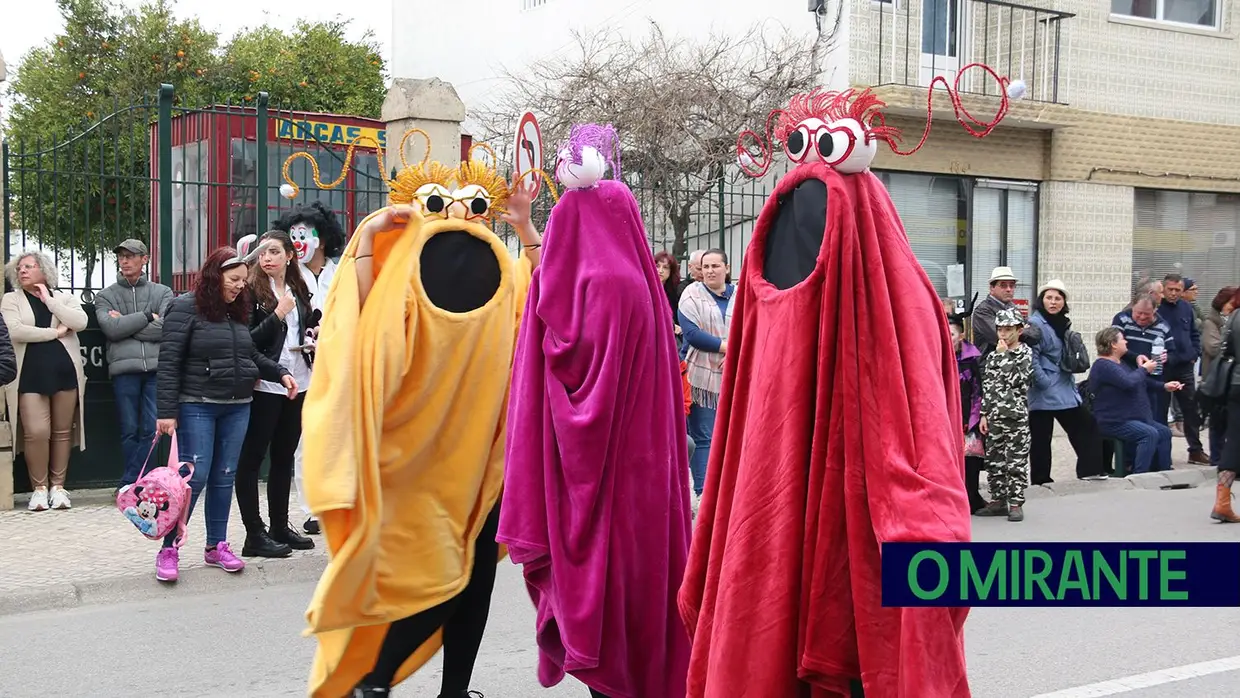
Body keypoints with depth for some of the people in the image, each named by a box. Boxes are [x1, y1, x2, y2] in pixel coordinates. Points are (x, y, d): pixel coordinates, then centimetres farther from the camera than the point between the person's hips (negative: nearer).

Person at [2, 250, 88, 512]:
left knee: (62, 431, 4)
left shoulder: (64, 298, 13)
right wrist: (55, 332, -7)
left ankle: (58, 486, 12)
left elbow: (80, 322, -5)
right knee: (36, 432, -9)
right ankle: (39, 488, 3)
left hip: (65, 372, 2)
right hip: (30, 375, -2)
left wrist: (49, 301, -5)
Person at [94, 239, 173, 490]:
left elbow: (166, 327, -4)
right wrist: (147, 316, -4)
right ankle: (135, 483, 8)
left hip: (156, 367, 0)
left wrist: (125, 323, -3)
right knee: (129, 430, 2)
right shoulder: (106, 296, 14)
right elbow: (111, 328, -4)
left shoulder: (163, 292, 12)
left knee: (151, 429, -3)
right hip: (124, 368, 0)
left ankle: (129, 483, 5)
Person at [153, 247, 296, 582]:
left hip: (237, 407, 6)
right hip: (197, 406, -6)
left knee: (224, 477, 10)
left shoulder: (239, 312, 11)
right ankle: (169, 549, 6)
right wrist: (166, 411, -16)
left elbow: (252, 355, 21)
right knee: (195, 477, -7)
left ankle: (216, 546, 20)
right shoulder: (185, 308, -7)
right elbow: (168, 363, -11)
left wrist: (280, 373, 6)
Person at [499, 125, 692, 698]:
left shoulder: (549, 288, 2)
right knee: (628, 570, 4)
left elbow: (531, 390, 4)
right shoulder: (630, 285, -11)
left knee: (580, 568, 12)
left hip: (563, 469, 4)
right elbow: (661, 388, -9)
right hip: (628, 469, -4)